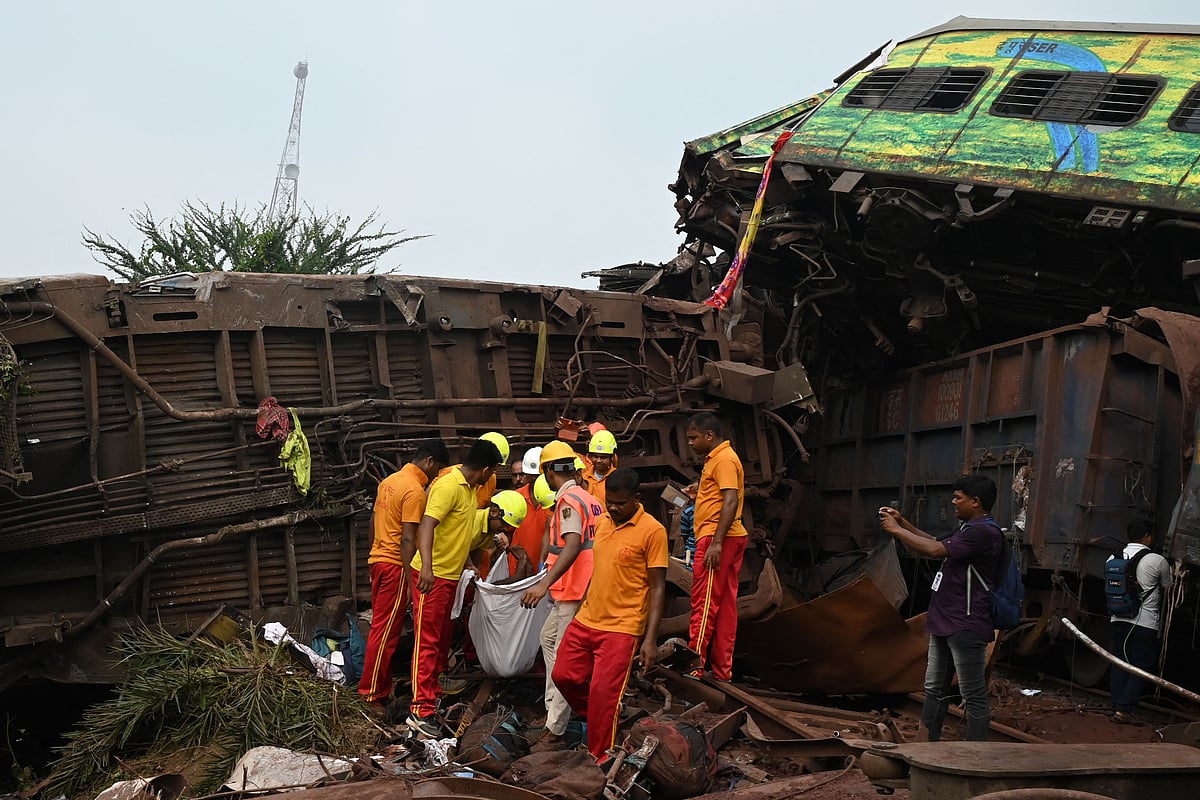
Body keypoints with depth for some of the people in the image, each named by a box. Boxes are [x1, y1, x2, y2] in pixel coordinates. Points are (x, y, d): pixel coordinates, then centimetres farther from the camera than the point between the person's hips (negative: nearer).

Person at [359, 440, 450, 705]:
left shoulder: (389, 480, 12)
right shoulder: (415, 491, -16)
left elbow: (373, 521, 19)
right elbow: (408, 540, -20)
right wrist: (410, 582, -19)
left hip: (378, 559, 9)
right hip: (395, 566, -9)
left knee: (381, 626, 14)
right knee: (386, 631, -4)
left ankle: (380, 686, 20)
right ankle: (373, 694, -1)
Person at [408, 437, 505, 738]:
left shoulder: (469, 488, 11)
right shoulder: (449, 486, -19)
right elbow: (426, 524, -30)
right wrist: (426, 567, -42)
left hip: (450, 575, 10)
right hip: (432, 577, -10)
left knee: (442, 640, 18)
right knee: (427, 642, -8)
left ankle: (433, 696, 30)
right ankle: (421, 711, -7)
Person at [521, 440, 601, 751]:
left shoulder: (568, 501, -17)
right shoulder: (589, 499, 10)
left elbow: (573, 546, -32)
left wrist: (545, 583, -41)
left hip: (574, 592, -10)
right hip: (580, 588, 10)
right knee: (549, 636, 26)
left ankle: (555, 732, -4)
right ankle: (553, 706, 32)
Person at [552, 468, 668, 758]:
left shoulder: (652, 531, -13)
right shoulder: (602, 522, 7)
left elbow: (657, 587, -12)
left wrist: (650, 638, -16)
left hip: (621, 628, -7)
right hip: (586, 619, 7)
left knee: (603, 693, -4)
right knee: (564, 676, 9)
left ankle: (600, 760, 13)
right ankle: (601, 720, 34)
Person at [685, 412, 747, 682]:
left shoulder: (724, 459, -13)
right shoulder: (717, 458, 19)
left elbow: (731, 501, -22)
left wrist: (716, 542, -26)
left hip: (717, 539, -11)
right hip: (726, 540, 11)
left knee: (704, 604, -8)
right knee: (725, 605, 10)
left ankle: (694, 667, -6)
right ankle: (722, 670, 13)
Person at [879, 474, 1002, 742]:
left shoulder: (984, 532, -19)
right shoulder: (967, 528, 15)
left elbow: (935, 550, -23)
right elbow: (936, 543, 26)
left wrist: (896, 529, -12)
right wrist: (903, 522, 15)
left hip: (966, 627, -11)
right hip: (946, 623, 11)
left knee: (974, 695, -4)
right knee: (934, 689, 15)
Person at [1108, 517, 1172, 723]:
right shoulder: (1157, 561, -9)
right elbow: (1167, 590, 5)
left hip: (1119, 620, 5)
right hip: (1145, 623, -5)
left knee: (1119, 665, 11)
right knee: (1140, 667, 3)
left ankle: (1118, 707, 12)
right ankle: (1124, 708, -4)